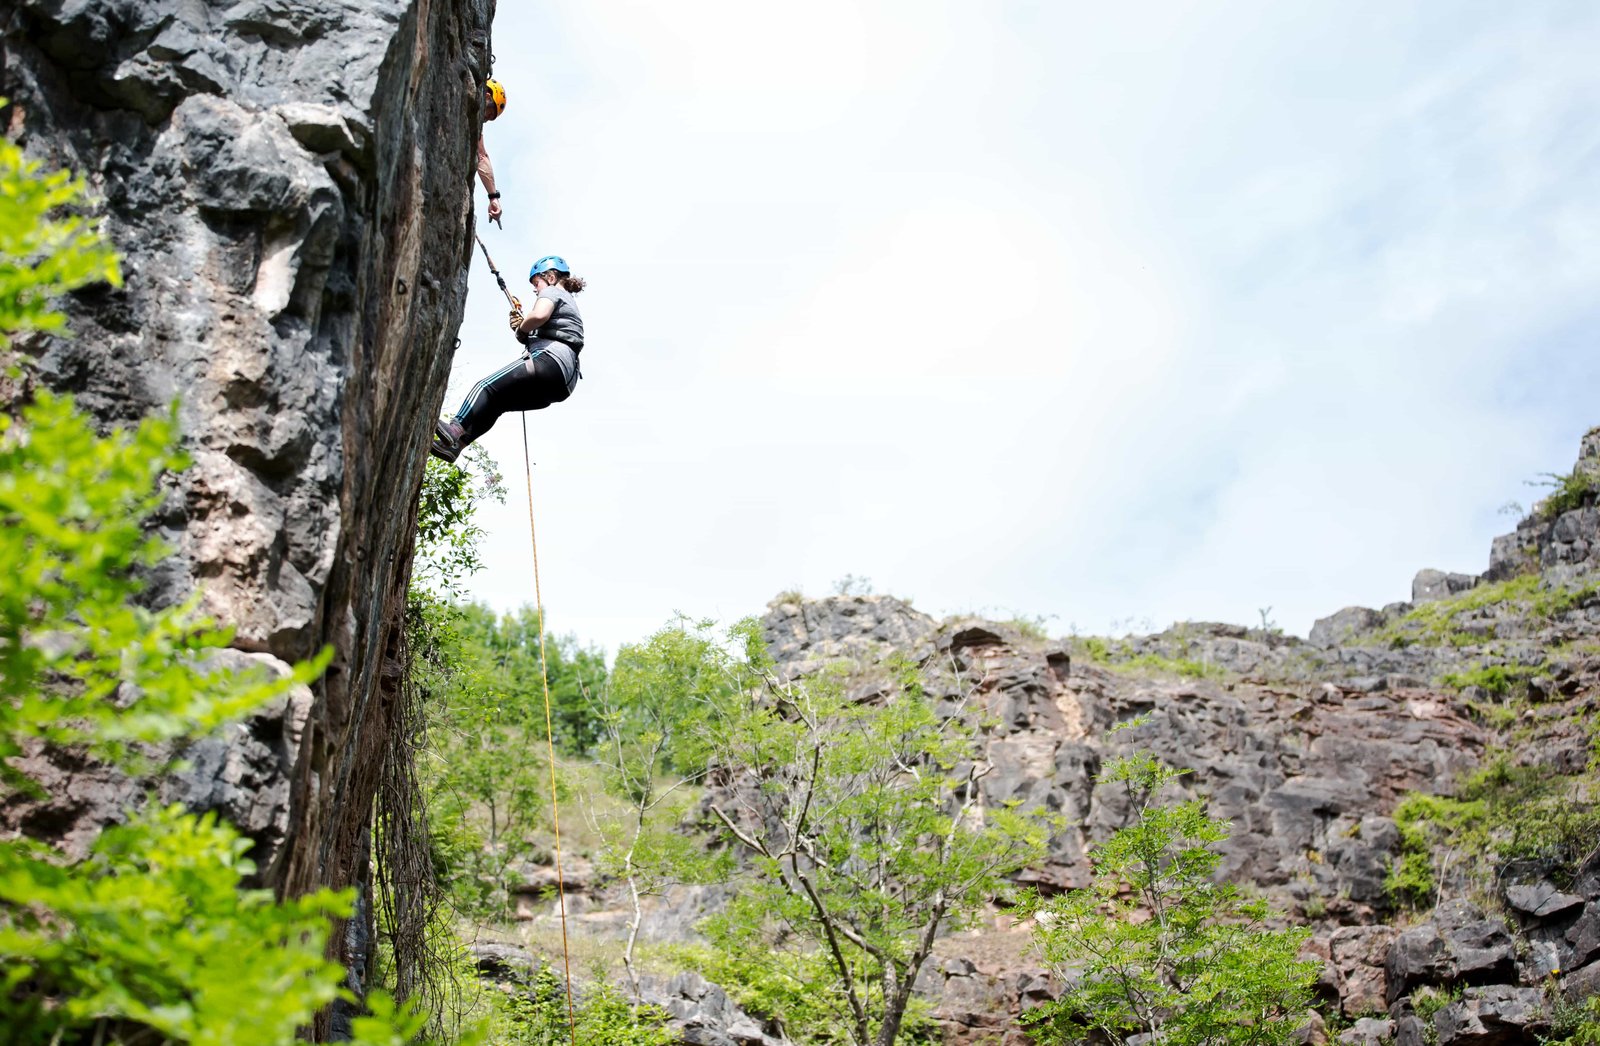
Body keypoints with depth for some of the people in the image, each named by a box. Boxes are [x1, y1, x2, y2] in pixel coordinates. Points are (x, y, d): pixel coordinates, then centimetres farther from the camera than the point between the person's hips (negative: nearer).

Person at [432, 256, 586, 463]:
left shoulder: (552, 291, 7)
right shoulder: (569, 302, 37)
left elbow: (539, 315, -16)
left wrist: (521, 328, 2)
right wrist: (522, 325, 18)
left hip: (550, 360, -9)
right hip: (565, 378, 9)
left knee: (487, 386, -16)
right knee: (496, 401, 10)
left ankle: (455, 430, -35)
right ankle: (454, 444, 0)